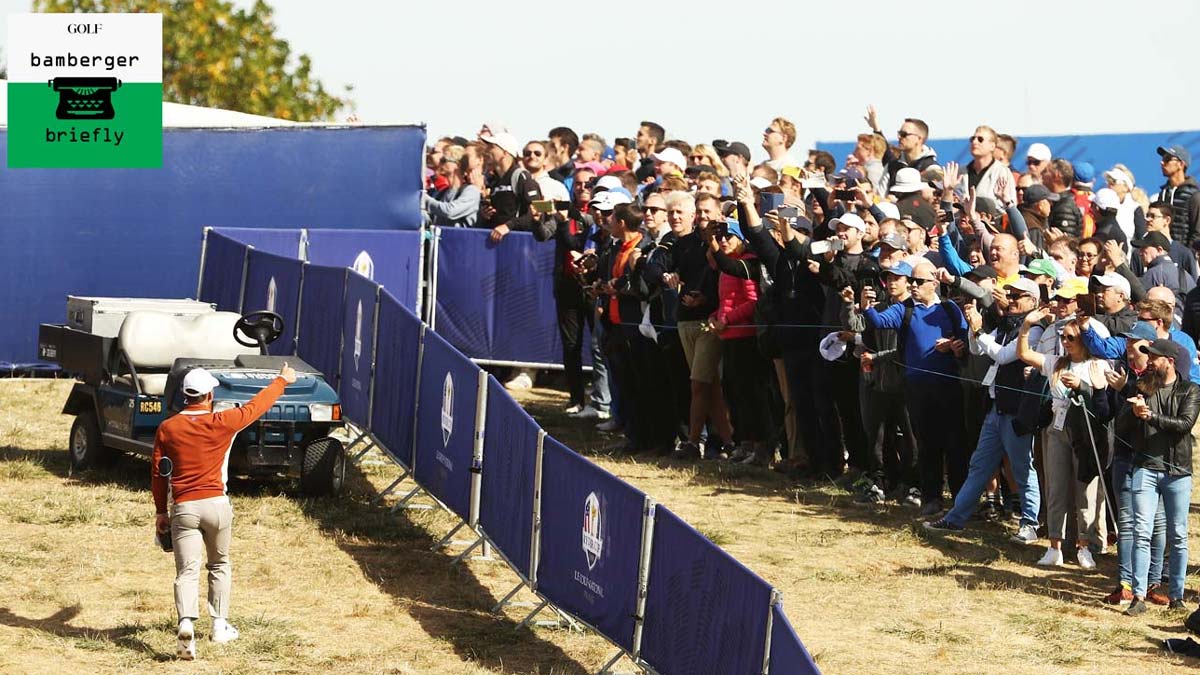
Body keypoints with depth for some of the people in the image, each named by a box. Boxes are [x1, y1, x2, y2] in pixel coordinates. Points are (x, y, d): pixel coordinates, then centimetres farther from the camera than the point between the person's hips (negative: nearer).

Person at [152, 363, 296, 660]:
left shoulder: (167, 429, 0)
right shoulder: (221, 423, -5)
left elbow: (157, 473, 5)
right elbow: (255, 406, 9)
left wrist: (160, 511, 16)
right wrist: (282, 380, 26)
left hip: (183, 508, 0)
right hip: (216, 504, 0)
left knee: (187, 572, -5)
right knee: (220, 566, 21)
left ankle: (186, 622, -29)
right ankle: (220, 626, 25)